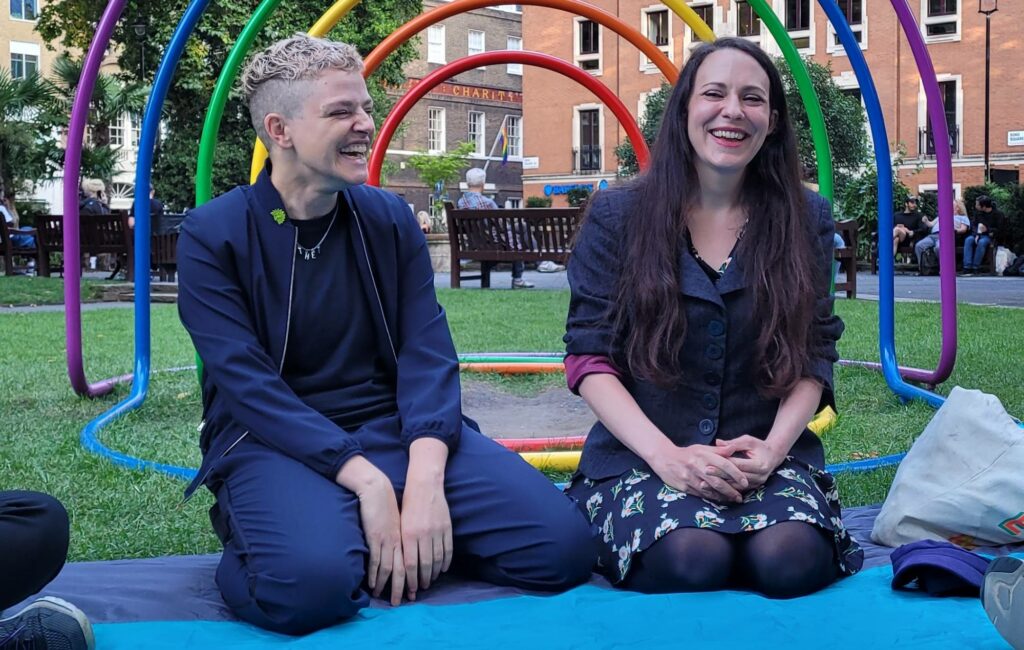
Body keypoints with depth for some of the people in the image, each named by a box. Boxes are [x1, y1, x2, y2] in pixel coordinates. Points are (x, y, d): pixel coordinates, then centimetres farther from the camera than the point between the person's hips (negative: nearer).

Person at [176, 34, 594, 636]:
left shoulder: (391, 220, 7)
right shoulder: (212, 236, -5)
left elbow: (428, 355, -3)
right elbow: (248, 384, -15)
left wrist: (424, 477, -23)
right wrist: (367, 481, -26)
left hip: (398, 427, 4)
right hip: (277, 443, -4)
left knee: (563, 540, -16)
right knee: (311, 580, -38)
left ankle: (403, 536, 7)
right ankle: (274, 526, -3)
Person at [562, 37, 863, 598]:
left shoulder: (805, 220, 7)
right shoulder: (617, 216, 1)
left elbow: (815, 356, 6)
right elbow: (589, 357, -3)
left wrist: (772, 449, -14)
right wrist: (666, 455, -18)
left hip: (767, 453, 2)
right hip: (642, 455, -2)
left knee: (792, 559, -30)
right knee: (690, 558, -33)